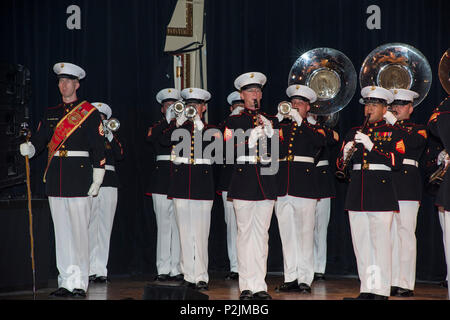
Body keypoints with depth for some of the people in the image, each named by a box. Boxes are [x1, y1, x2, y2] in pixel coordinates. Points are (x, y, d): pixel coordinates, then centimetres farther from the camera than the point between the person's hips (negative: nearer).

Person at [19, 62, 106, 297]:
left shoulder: (90, 112, 1)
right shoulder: (51, 114, 16)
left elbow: (98, 148, -3)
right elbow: (39, 140, 11)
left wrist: (96, 181, -9)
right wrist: (28, 149, -13)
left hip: (79, 177, -5)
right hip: (55, 179, 5)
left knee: (79, 232, -5)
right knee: (62, 232, 7)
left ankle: (80, 284, 1)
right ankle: (66, 282, 12)